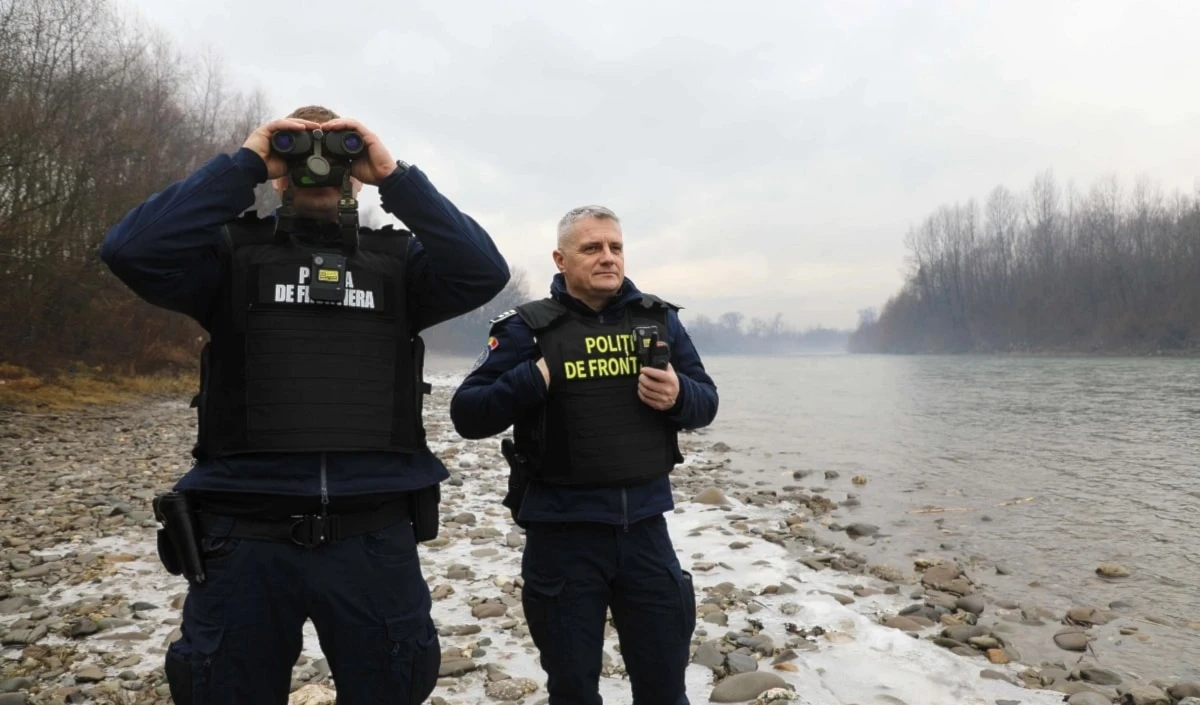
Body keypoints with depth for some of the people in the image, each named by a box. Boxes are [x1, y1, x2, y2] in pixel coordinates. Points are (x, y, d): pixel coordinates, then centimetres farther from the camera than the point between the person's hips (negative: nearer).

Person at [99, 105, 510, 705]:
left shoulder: (397, 260, 8)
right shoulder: (233, 252, 6)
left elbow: (484, 273, -10)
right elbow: (131, 252, -11)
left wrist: (394, 175, -10)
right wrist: (242, 163, -9)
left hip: (374, 538, 1)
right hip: (245, 537, 0)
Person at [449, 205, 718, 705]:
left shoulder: (660, 319, 5)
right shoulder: (527, 327, -4)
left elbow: (705, 401, 8)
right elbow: (467, 415, -7)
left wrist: (677, 395, -13)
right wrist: (534, 380, -21)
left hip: (644, 524, 3)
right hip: (562, 530, -2)